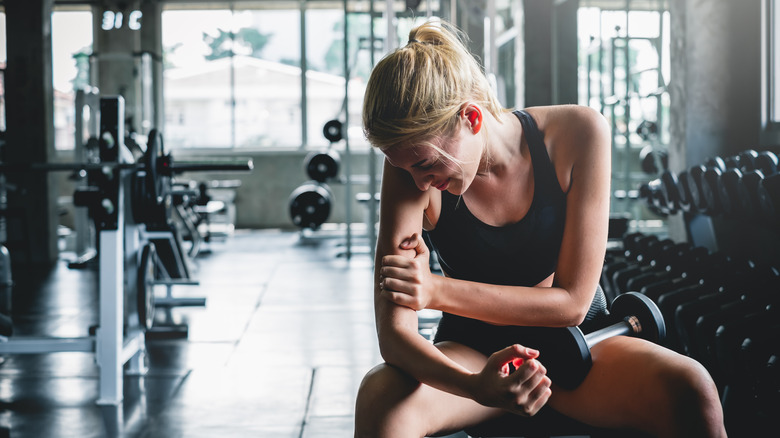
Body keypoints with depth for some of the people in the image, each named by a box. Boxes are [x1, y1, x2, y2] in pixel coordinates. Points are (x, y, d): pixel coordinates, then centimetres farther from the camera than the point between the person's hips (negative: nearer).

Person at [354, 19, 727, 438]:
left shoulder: (577, 134, -18)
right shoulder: (408, 164, -17)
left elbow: (572, 302, -16)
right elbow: (394, 330, -23)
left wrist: (438, 290, -27)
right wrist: (474, 386, -45)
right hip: (473, 353, 0)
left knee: (690, 390, -32)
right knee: (380, 394, -34)